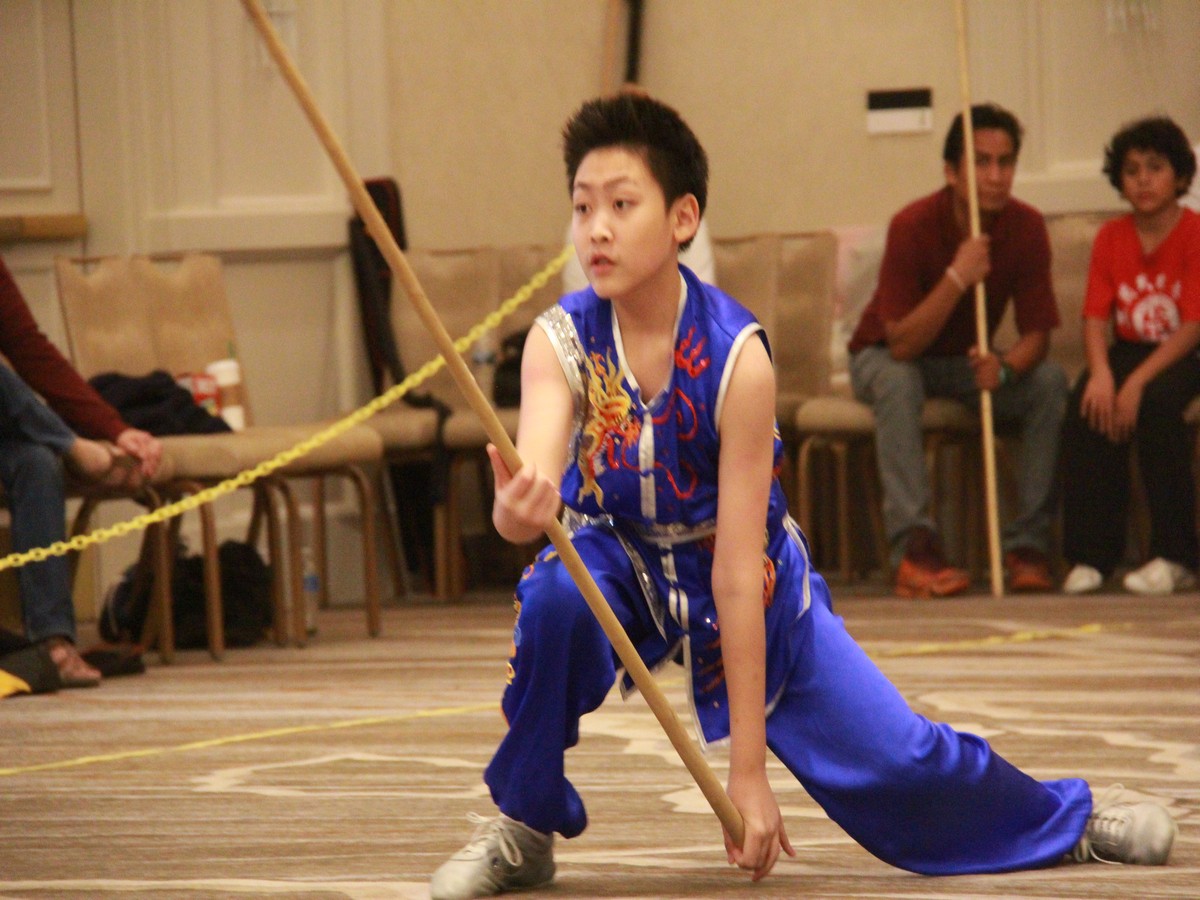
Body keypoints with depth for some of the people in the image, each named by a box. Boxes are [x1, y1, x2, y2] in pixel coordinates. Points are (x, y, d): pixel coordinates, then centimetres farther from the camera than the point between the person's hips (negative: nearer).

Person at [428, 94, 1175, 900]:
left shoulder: (736, 355, -28)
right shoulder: (562, 341, -23)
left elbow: (737, 568, -28)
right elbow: (533, 477, -40)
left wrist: (749, 770, -29)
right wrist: (517, 512, -68)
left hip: (750, 578, -1)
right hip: (618, 561, 1)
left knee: (893, 757, -5)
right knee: (555, 598, -34)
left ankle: (1067, 819, 27)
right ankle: (525, 830, -11)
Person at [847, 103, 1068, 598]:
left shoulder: (1027, 227, -15)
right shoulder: (913, 227, -26)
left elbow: (1037, 334, -14)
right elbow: (901, 344, -30)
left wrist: (1003, 368, -36)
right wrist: (958, 277, -41)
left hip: (967, 362, 4)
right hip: (884, 356, -3)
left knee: (1050, 380, -23)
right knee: (898, 380, -38)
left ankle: (1028, 543, -21)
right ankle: (913, 545, -42)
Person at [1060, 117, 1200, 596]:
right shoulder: (1111, 237, 5)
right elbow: (1095, 317, -3)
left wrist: (1138, 382, -28)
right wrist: (1100, 373, -24)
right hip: (1129, 350, 4)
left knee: (1157, 402, -35)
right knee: (1086, 405, -26)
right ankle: (1090, 556, -22)